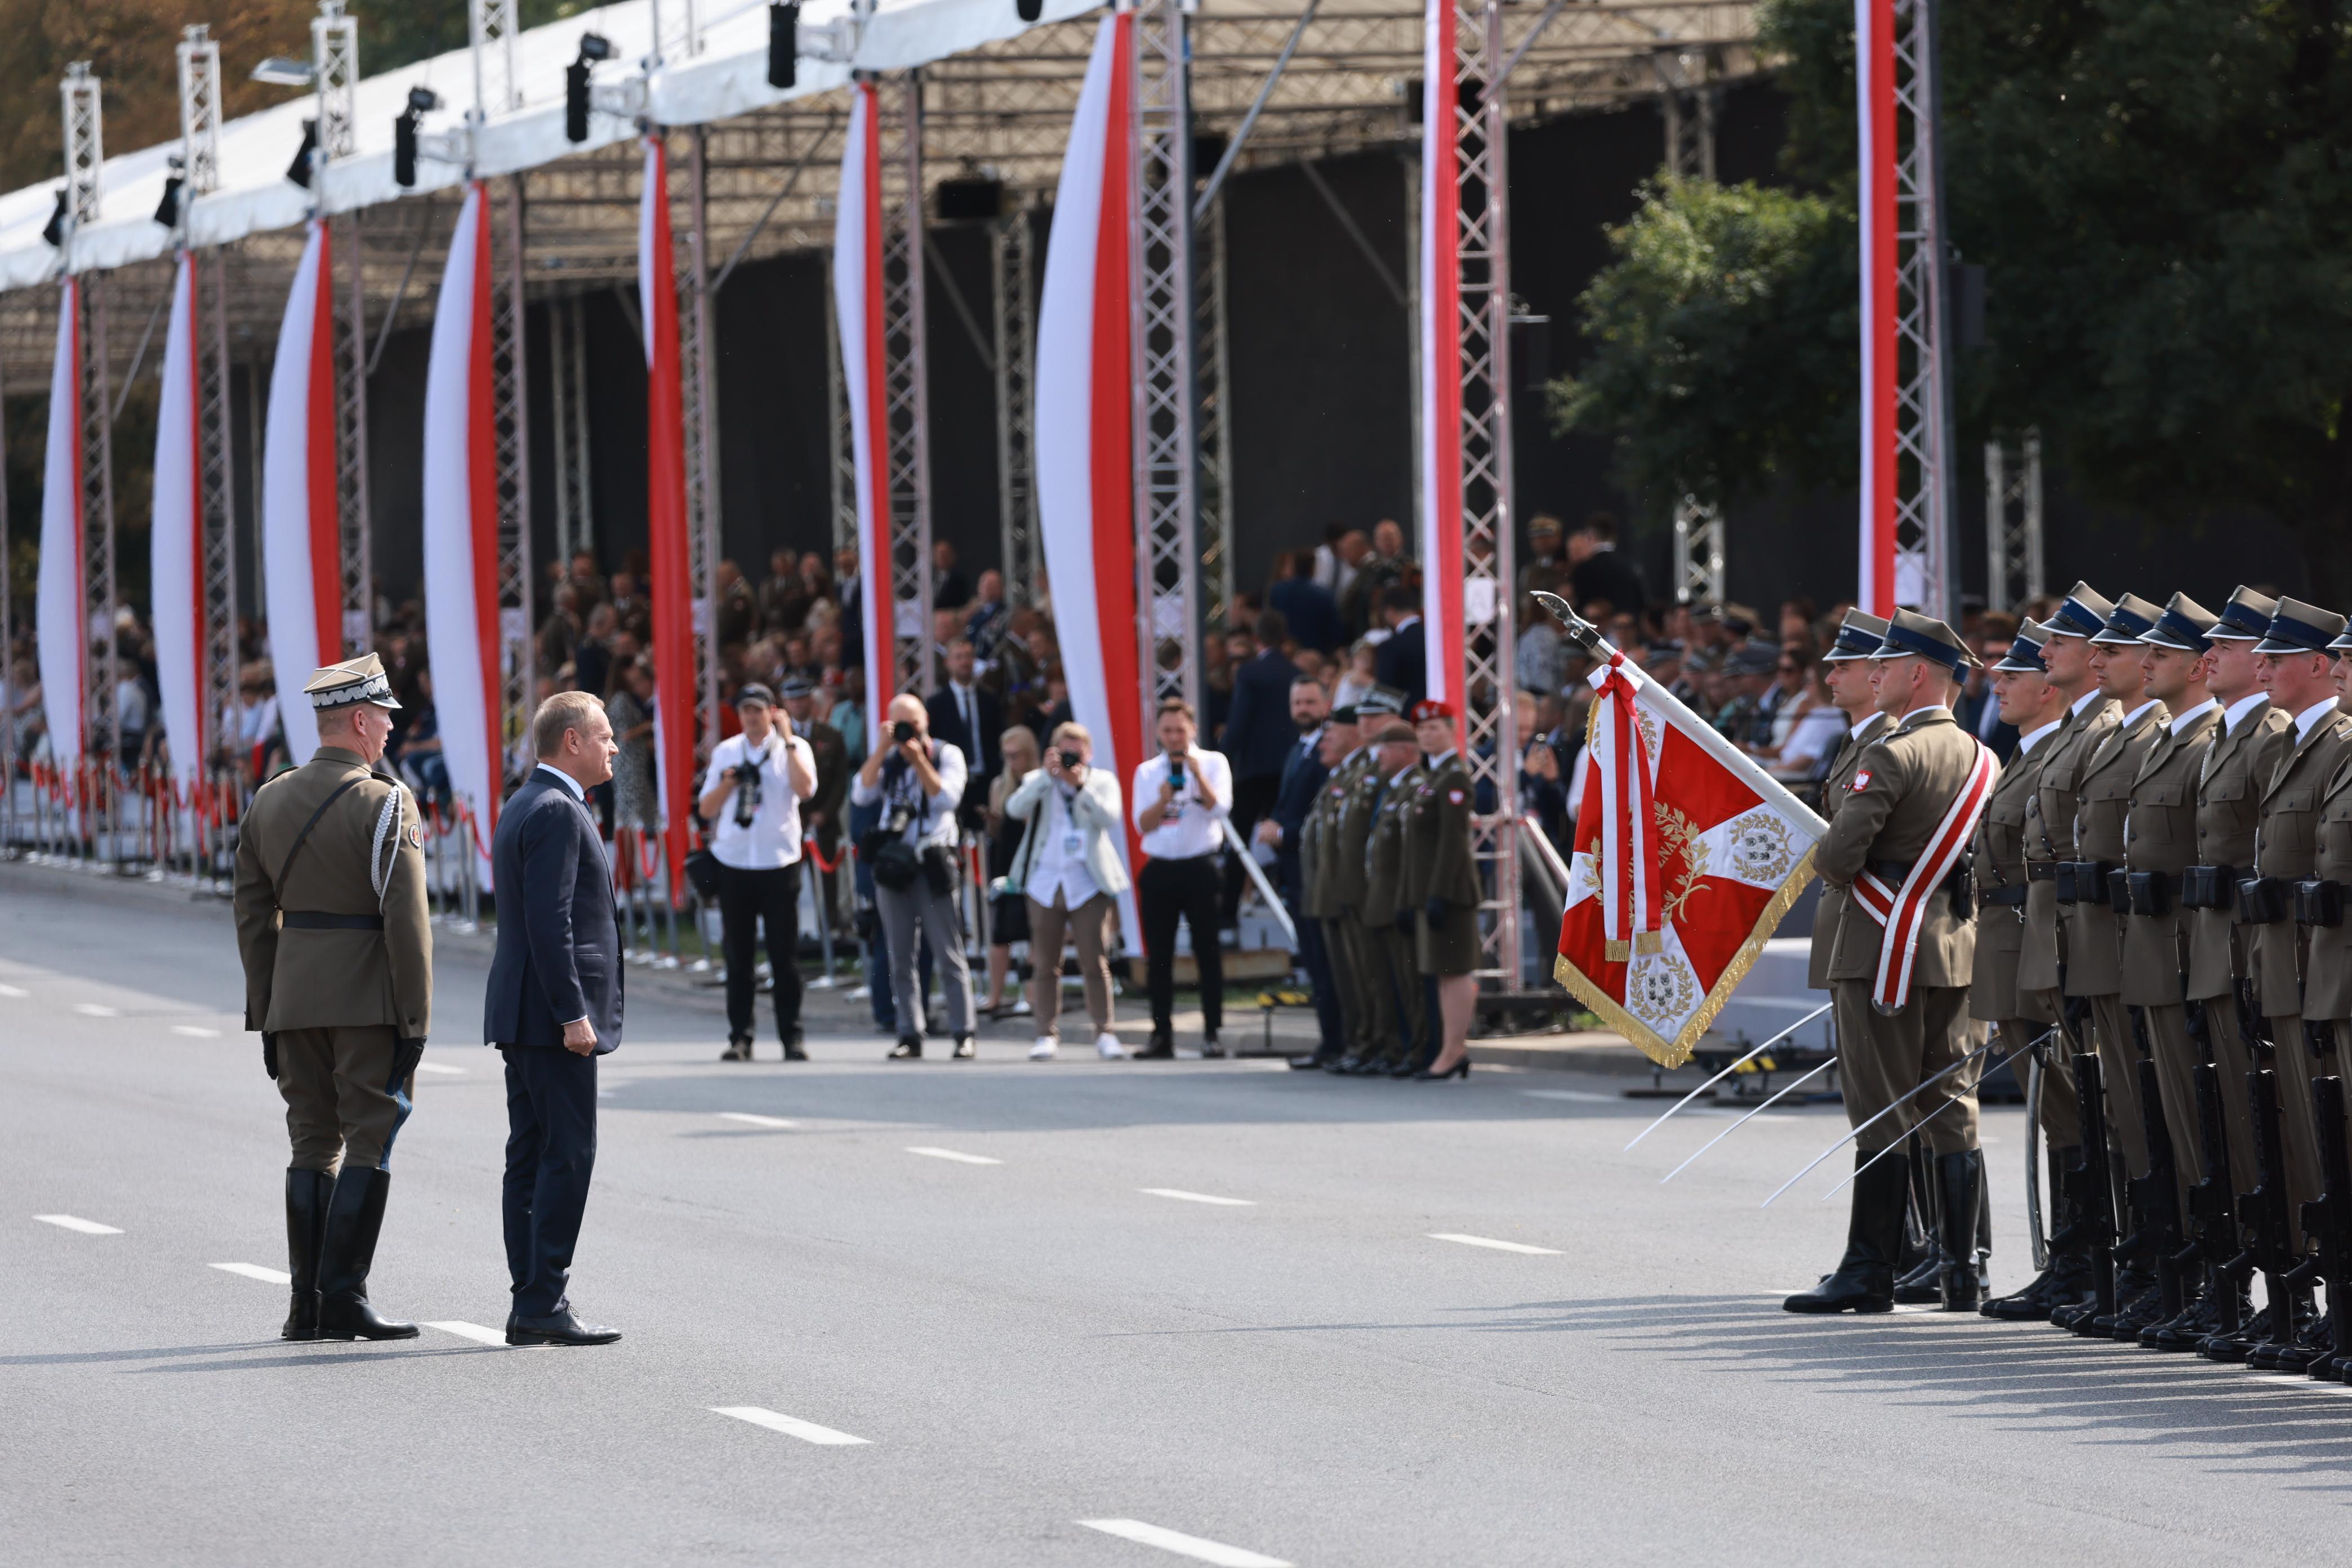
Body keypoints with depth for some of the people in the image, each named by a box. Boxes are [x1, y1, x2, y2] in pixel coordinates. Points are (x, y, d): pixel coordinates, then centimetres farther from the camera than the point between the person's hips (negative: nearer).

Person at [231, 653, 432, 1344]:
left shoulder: (269, 802, 8)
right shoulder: (385, 805, -11)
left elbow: (253, 916, 10)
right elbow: (407, 919, -15)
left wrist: (265, 1016, 15)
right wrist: (416, 1020, -11)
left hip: (296, 998, 6)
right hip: (371, 1000, -6)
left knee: (313, 1145, 10)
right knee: (370, 1144, -1)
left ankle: (306, 1305, 9)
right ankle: (343, 1299, -5)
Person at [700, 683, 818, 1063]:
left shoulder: (793, 748, 3)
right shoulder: (725, 752, 12)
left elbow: (805, 789, -16)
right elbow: (706, 809, 12)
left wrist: (787, 742, -13)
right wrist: (728, 783, -6)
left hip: (779, 862, -3)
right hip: (733, 863, 3)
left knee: (785, 954, -2)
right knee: (738, 956, 3)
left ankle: (791, 1038, 3)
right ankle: (739, 1038, 7)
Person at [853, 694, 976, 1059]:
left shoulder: (947, 755, 3)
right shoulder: (888, 760, 12)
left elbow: (947, 798, -11)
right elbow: (861, 795, -3)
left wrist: (919, 760, -13)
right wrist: (882, 750, -7)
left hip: (933, 864, -4)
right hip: (893, 864, 4)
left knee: (948, 954, -5)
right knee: (901, 958, 5)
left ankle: (963, 1035, -5)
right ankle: (909, 1036, 9)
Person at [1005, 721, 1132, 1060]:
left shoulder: (1103, 781, 8)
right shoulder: (1038, 782, 10)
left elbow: (1109, 817, -9)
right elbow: (1015, 809, -8)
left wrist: (1080, 784, -12)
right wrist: (1047, 774, -12)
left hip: (1089, 885, -2)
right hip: (1044, 884, 2)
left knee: (1095, 963, -5)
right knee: (1045, 965, 3)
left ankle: (1105, 1033, -1)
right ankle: (1048, 1035, 7)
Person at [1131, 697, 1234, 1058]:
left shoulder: (1213, 763, 2)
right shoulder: (1147, 772, 10)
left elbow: (1220, 809, -10)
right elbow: (1143, 824, 2)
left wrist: (1198, 775, -20)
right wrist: (1164, 799, -15)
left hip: (1199, 866, -3)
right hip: (1159, 868, 3)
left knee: (1208, 952, -3)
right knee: (1158, 955, 4)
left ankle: (1211, 1032, -1)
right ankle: (1162, 1034, 8)